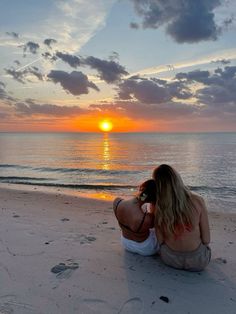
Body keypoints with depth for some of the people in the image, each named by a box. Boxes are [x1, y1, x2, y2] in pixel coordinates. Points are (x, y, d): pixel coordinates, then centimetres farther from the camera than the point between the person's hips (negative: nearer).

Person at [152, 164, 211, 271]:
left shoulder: (159, 207, -19)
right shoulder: (197, 201, -21)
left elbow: (160, 240, -8)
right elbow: (206, 240, -12)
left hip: (169, 259, 1)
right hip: (198, 262, 0)